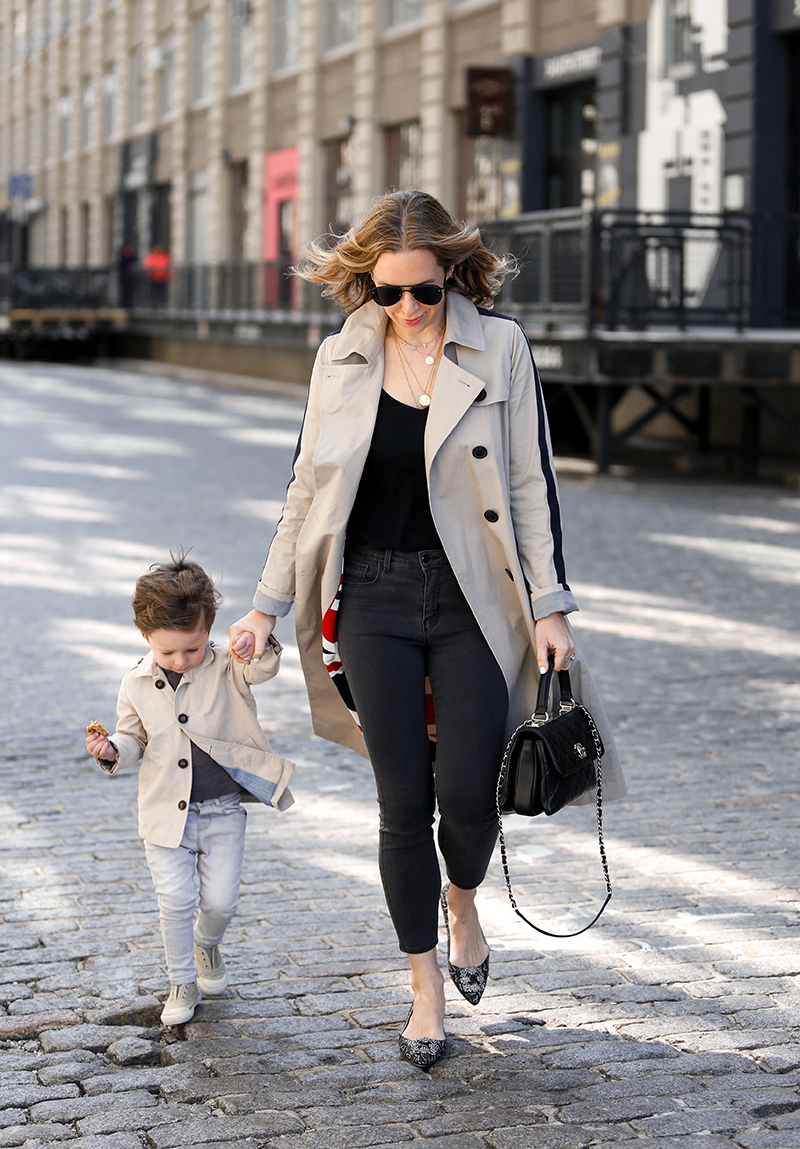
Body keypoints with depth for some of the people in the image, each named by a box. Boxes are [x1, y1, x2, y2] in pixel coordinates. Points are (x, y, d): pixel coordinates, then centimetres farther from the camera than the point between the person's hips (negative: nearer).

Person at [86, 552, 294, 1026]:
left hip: (223, 812, -1)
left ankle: (206, 944, 37)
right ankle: (183, 983, 19)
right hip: (167, 813, 1)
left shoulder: (227, 670, -9)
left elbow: (263, 667, -28)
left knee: (221, 900, 2)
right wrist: (111, 751, -13)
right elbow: (135, 740, 9)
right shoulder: (137, 686, -3)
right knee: (175, 902, -1)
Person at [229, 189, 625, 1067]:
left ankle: (461, 899, 29)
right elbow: (307, 488, 10)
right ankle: (426, 984, 17)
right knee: (404, 801, 1)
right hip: (375, 599, 1)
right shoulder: (342, 359, 4)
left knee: (470, 792, -6)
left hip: (472, 600, -1)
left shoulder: (499, 347, -2)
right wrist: (267, 605, 8)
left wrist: (548, 608, -5)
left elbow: (532, 483, -1)